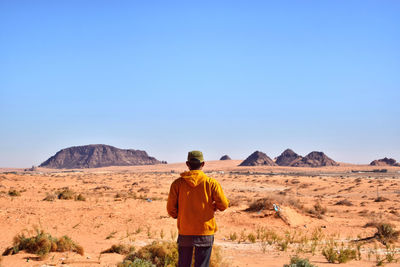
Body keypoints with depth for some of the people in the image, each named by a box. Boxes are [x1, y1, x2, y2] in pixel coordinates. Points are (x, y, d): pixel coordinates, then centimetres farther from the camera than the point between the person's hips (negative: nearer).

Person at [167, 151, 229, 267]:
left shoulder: (178, 183, -4)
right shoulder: (211, 183, -7)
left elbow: (171, 208, -3)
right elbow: (224, 204, -7)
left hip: (185, 232, 1)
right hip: (205, 232, -1)